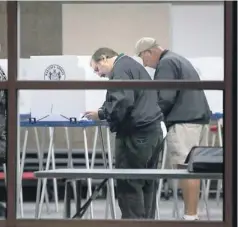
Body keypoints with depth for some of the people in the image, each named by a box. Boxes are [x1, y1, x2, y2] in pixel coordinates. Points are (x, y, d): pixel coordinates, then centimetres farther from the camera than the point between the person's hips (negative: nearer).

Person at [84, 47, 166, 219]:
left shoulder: (121, 68, -9)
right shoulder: (134, 65, 23)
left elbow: (123, 102, -22)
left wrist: (102, 114, -10)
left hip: (136, 135, -10)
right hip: (154, 131, 10)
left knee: (129, 184, -7)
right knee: (147, 184, 11)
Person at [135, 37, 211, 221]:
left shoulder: (166, 63, -6)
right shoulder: (179, 60, 24)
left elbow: (166, 98, -14)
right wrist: (156, 114, 22)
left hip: (183, 122, -10)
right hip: (198, 117, 10)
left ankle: (190, 216, -12)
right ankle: (193, 213, 9)